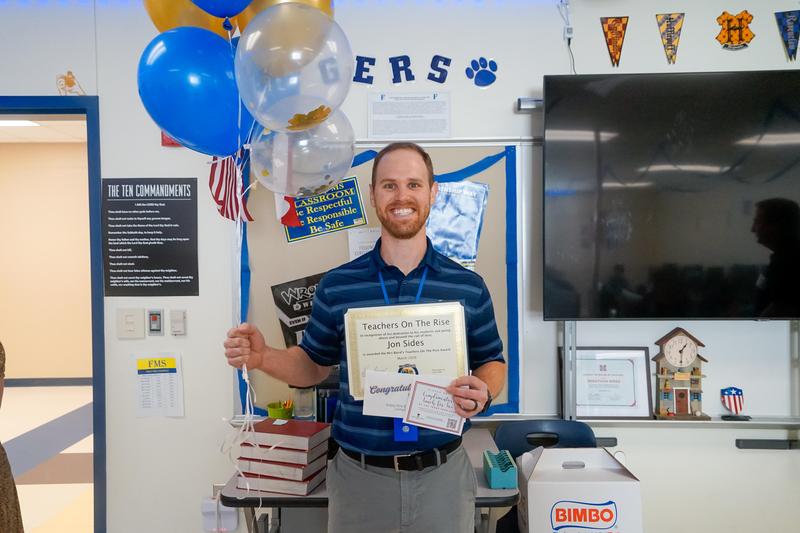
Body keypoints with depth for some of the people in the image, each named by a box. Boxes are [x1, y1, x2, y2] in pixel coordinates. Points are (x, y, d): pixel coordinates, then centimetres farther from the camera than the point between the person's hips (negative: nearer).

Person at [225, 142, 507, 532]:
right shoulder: (336, 285, -2)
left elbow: (492, 363, 7)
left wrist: (482, 392, -14)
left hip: (441, 474, 0)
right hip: (359, 475, 1)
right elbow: (314, 364, 8)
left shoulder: (468, 287, -3)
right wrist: (262, 357, -9)